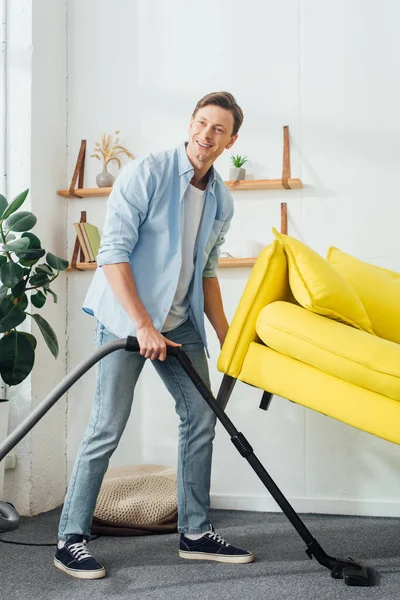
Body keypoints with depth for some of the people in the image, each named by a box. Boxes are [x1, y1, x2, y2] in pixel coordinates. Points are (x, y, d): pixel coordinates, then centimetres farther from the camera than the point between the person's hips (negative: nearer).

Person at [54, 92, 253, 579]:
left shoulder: (221, 201, 8)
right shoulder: (146, 174, -12)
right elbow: (113, 253, -17)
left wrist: (227, 338, 12)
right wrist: (143, 325, -23)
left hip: (180, 323, 7)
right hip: (127, 317, -7)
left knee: (201, 418, 6)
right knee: (107, 428, -7)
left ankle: (195, 533, 19)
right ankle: (70, 539, 6)